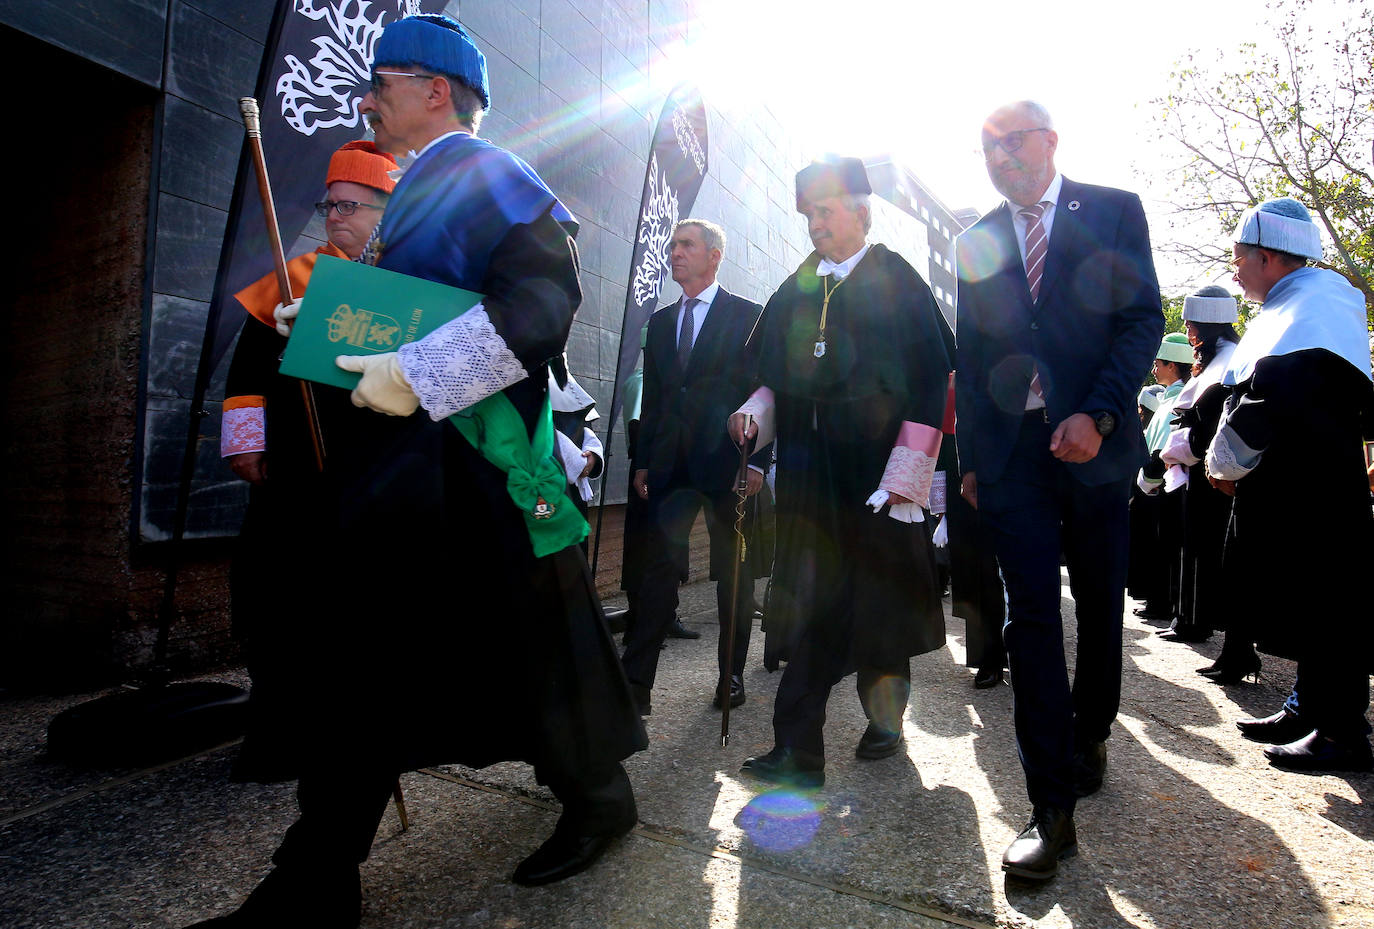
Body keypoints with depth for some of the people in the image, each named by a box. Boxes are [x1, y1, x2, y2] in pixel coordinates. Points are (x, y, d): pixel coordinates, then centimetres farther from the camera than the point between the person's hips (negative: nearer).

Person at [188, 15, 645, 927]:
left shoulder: (490, 178, -6)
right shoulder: (420, 192, 22)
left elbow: (541, 301, -22)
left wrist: (414, 374, -24)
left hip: (475, 468, -10)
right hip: (399, 465, 10)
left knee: (530, 646, 0)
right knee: (361, 657, 13)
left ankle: (600, 799, 24)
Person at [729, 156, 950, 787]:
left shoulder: (898, 281, 0)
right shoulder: (796, 290, 13)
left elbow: (930, 379, -5)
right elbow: (778, 376, 15)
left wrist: (905, 472, -13)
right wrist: (757, 410, -7)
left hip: (877, 474, -3)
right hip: (810, 473, 4)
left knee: (881, 606, 8)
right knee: (809, 607, 3)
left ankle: (885, 723, 31)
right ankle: (798, 751, 8)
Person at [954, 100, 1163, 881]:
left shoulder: (1114, 211, 6)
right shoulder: (977, 240, 12)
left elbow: (1144, 319, -3)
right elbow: (969, 358, 11)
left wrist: (1099, 415, -18)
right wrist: (972, 458, 7)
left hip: (1093, 442, -1)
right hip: (1014, 454, 1)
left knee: (1100, 609, 12)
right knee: (1032, 616, -5)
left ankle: (1089, 735, 36)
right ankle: (1054, 808, 0)